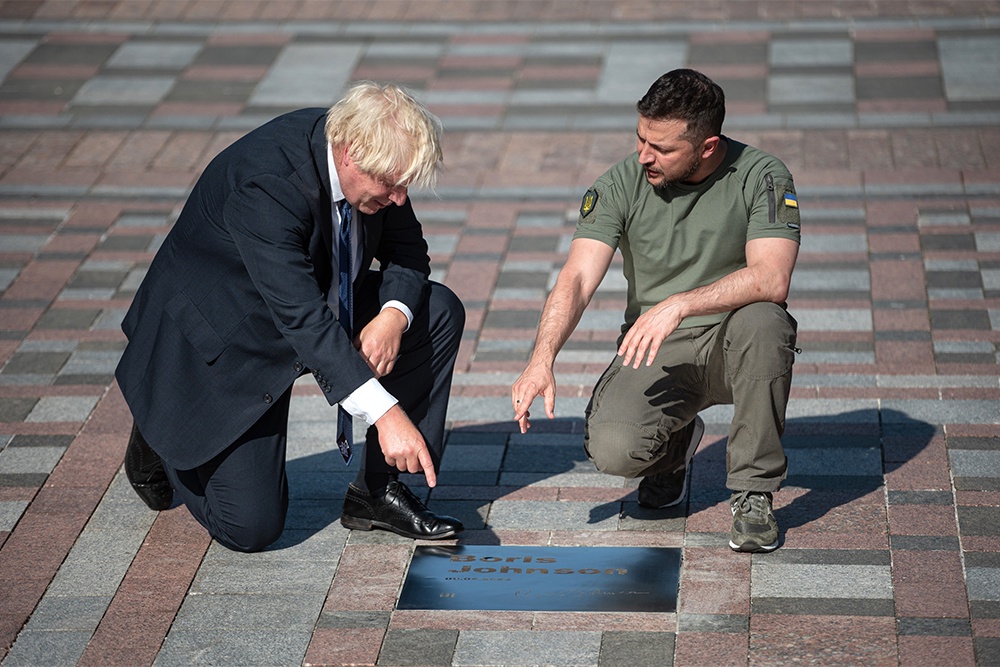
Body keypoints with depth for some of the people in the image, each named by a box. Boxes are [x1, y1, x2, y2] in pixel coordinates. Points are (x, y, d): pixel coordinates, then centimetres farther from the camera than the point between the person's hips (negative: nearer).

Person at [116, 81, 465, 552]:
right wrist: (384, 412, -45)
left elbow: (408, 252, 0)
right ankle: (165, 439, 16)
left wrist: (394, 315, -23)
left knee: (440, 313, -9)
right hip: (221, 345, -7)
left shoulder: (371, 154, -13)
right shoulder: (264, 182, -35)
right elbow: (303, 319, -40)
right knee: (251, 527, -14)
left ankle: (378, 490, -1)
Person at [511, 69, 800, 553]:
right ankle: (675, 444, 14)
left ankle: (753, 493, -18)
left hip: (732, 348, -1)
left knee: (760, 319, -37)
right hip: (655, 354, 1)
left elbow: (771, 279, -25)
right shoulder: (620, 185, -6)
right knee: (613, 449, -27)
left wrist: (679, 305, -37)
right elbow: (577, 279, -15)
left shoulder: (762, 177, -12)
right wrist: (542, 358, -32)